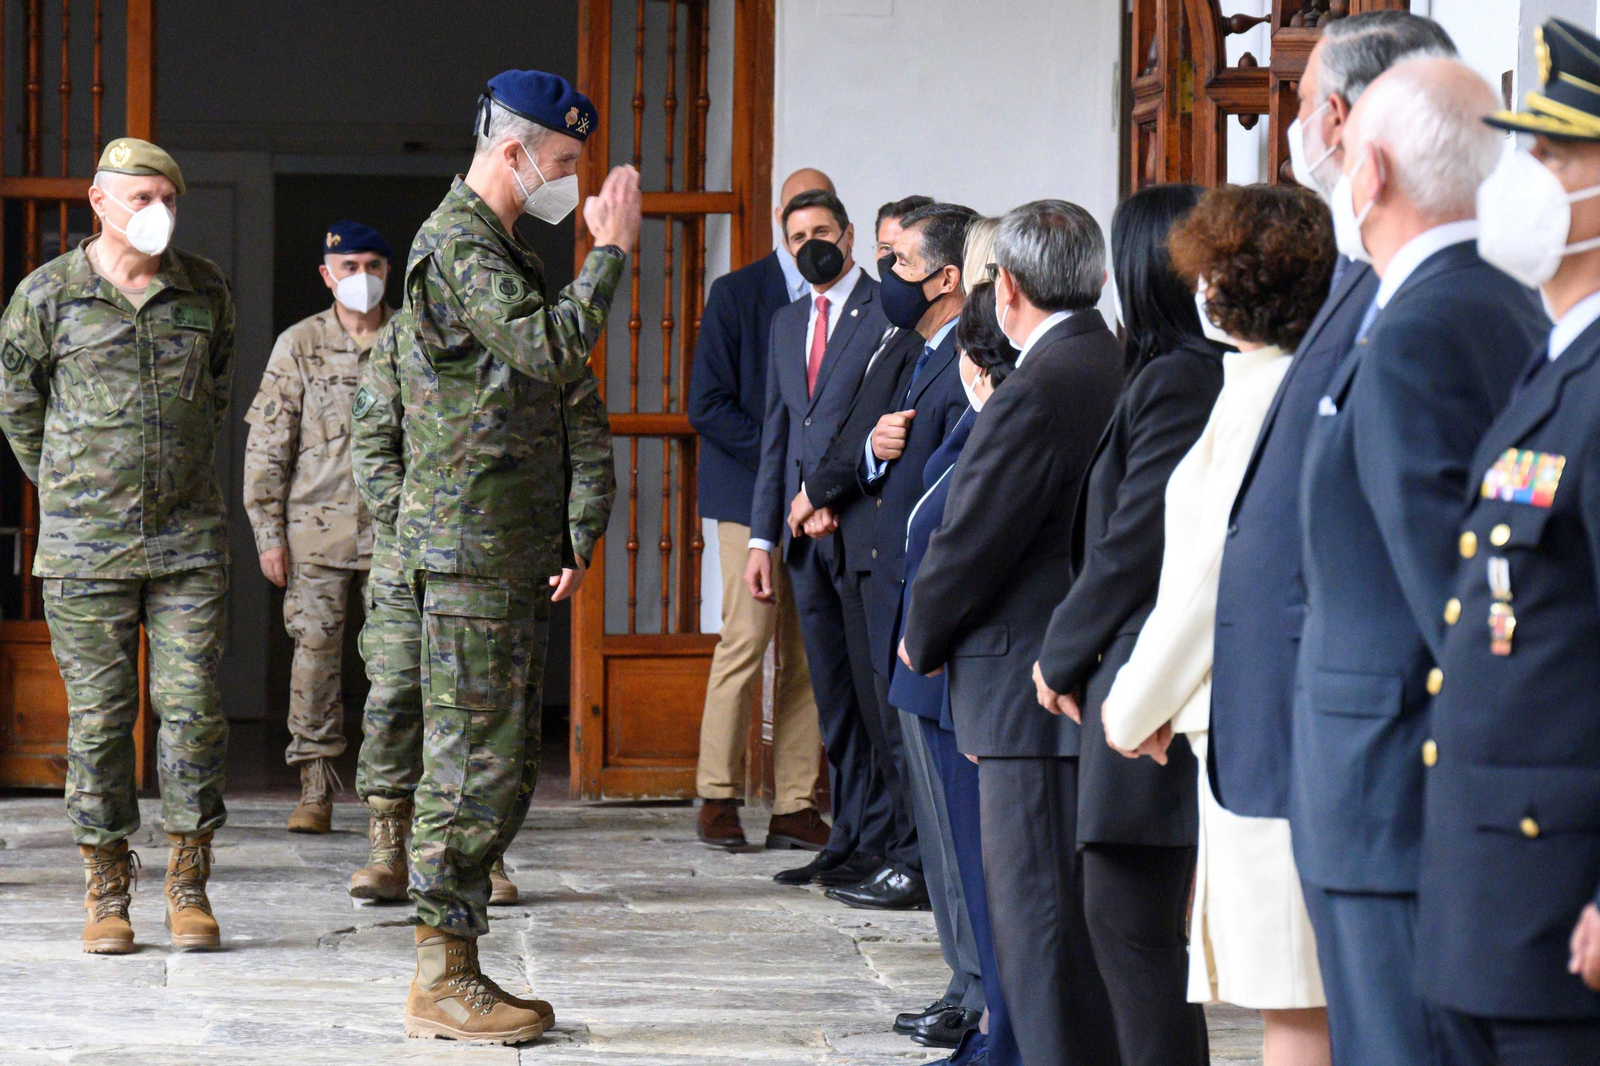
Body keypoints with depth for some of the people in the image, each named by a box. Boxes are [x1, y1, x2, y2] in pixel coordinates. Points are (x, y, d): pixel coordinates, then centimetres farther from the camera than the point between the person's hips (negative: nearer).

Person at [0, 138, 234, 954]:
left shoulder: (205, 291, 6)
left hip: (189, 540, 2)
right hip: (86, 546, -2)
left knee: (192, 705, -3)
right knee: (99, 716, 1)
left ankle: (188, 887, 6)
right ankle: (106, 894, 8)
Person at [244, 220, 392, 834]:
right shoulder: (298, 346, 5)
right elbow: (267, 444, 5)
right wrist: (268, 532, -1)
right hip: (317, 528, 0)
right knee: (314, 653, -3)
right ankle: (315, 789, 3)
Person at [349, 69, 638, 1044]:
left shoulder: (501, 246, 20)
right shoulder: (459, 246, -12)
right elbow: (554, 349, -28)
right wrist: (612, 250, -18)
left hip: (512, 551, 10)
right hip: (473, 549, -10)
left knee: (502, 765, 11)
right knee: (476, 764, -8)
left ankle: (457, 971, 15)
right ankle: (443, 983, -3)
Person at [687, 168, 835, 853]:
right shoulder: (735, 294, 2)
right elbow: (707, 405, -3)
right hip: (751, 494, -4)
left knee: (810, 654, 1)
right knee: (746, 639, -9)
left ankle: (795, 808, 4)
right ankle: (718, 797, 1)